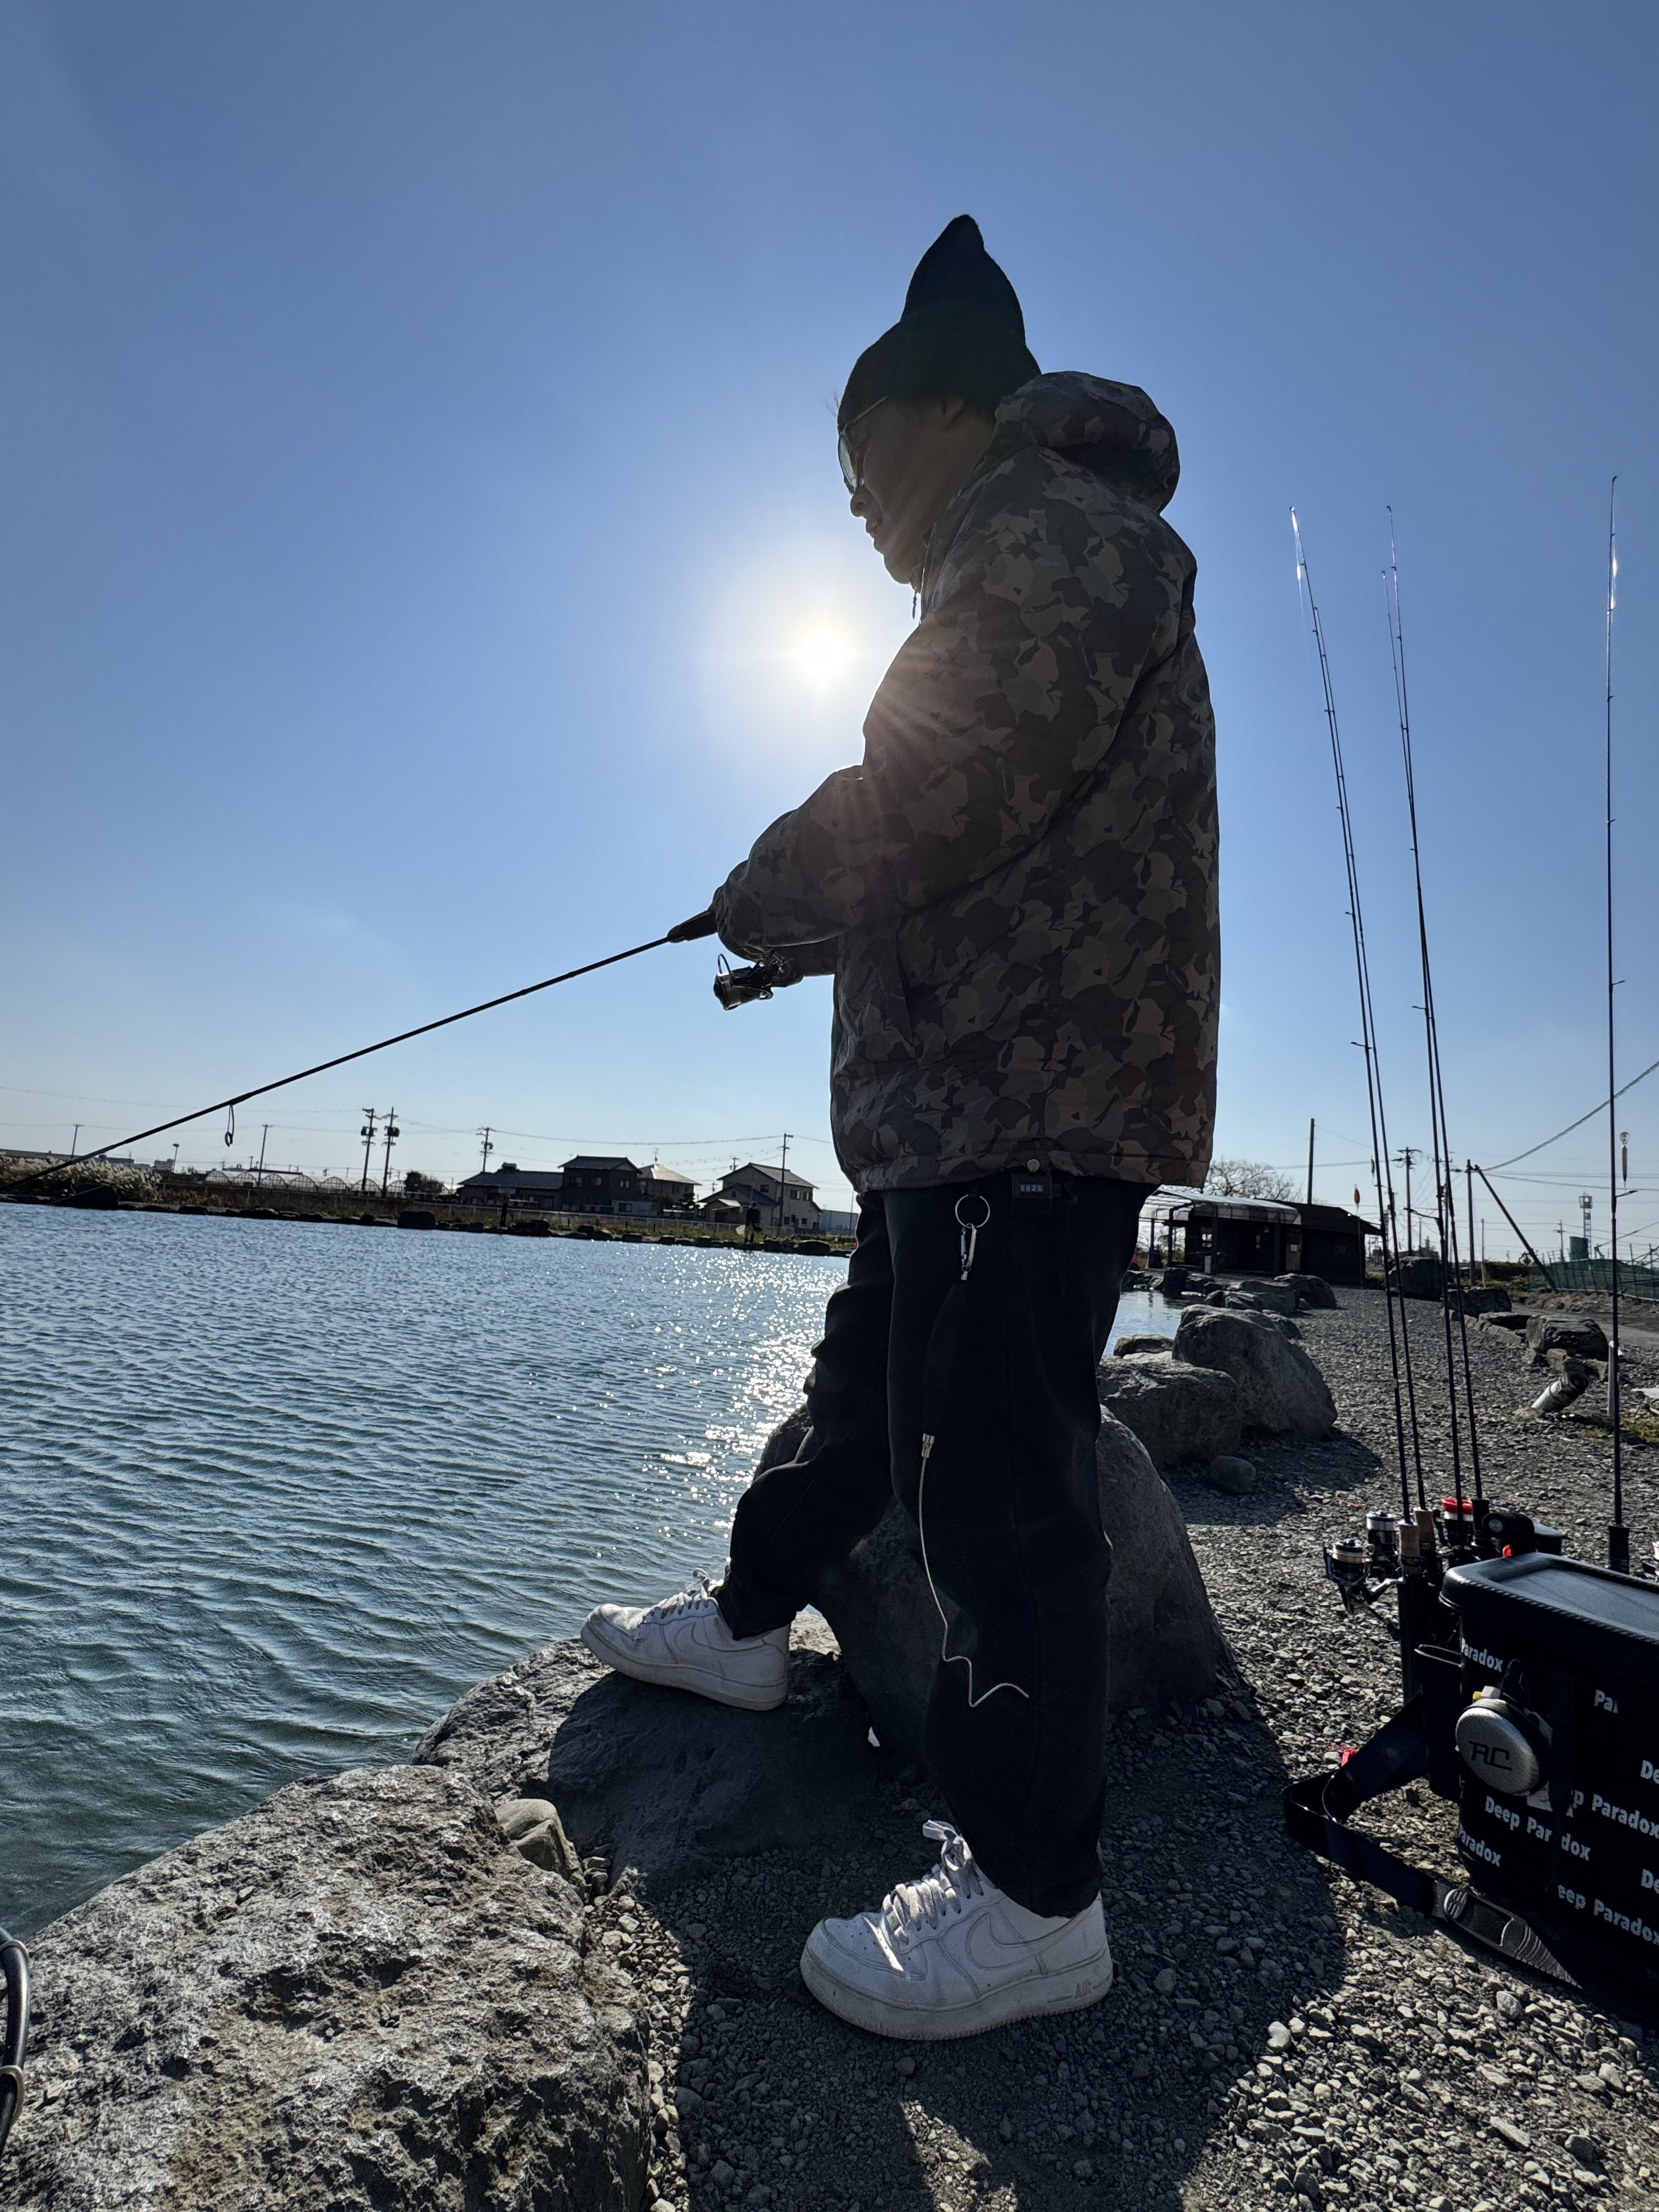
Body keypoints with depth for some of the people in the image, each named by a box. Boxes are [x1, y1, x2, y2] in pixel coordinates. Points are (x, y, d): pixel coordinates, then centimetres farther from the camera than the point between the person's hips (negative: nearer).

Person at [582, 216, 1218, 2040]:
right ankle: (748, 1621, 39)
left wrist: (764, 897, -5)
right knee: (864, 1389, 20)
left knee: (995, 1474, -7)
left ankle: (1033, 1900, 7)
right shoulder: (1012, 573, 29)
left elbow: (930, 803, -20)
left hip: (1033, 1101, -11)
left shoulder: (1052, 532, -4)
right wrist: (810, 931, 20)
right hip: (958, 1102, 11)